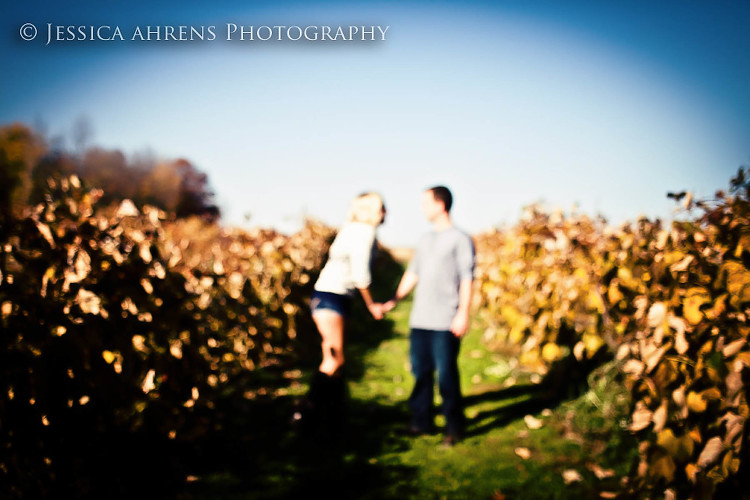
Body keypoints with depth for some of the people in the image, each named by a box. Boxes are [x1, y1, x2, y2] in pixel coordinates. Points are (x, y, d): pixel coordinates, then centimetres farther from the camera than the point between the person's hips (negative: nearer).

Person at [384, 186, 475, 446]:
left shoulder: (460, 239, -2)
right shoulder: (425, 240, 18)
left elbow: (466, 279, -6)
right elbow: (412, 274, 21)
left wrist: (463, 313, -13)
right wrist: (394, 300, 16)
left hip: (445, 323, -6)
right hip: (419, 320, 6)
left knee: (446, 374, -5)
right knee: (421, 371, 7)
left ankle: (454, 427, 5)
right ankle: (421, 422, 15)